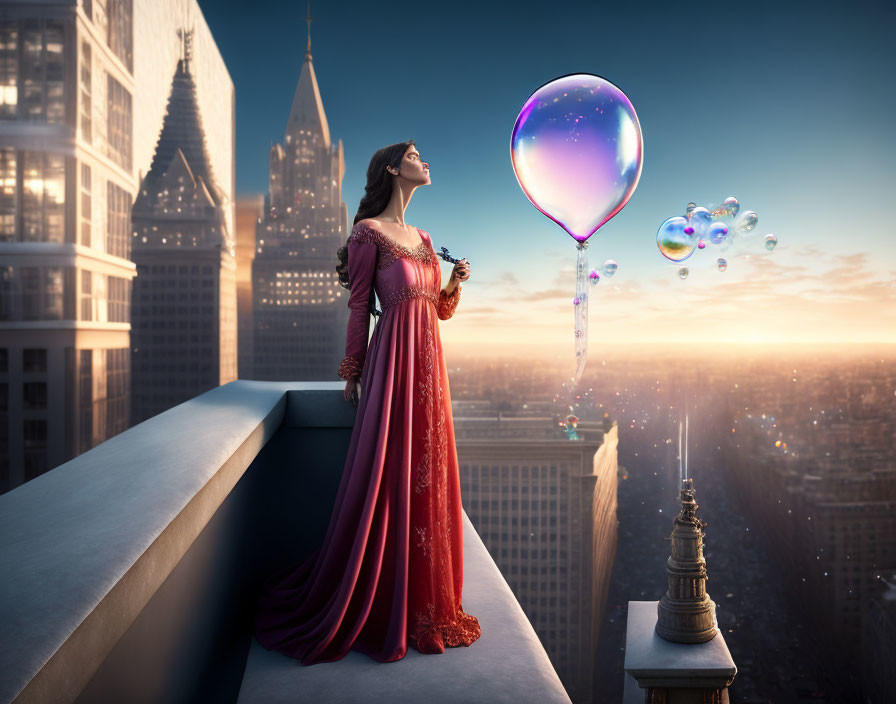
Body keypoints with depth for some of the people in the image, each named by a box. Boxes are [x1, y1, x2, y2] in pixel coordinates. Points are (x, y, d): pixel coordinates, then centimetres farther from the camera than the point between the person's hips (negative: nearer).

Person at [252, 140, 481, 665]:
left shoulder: (423, 238, 18)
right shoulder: (369, 231, -4)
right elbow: (359, 307, -5)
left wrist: (456, 281, 1)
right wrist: (353, 375, -5)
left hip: (429, 364, 7)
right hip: (393, 359, -7)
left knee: (427, 476, 10)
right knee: (389, 478, -3)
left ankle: (428, 603, 23)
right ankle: (382, 609, 11)